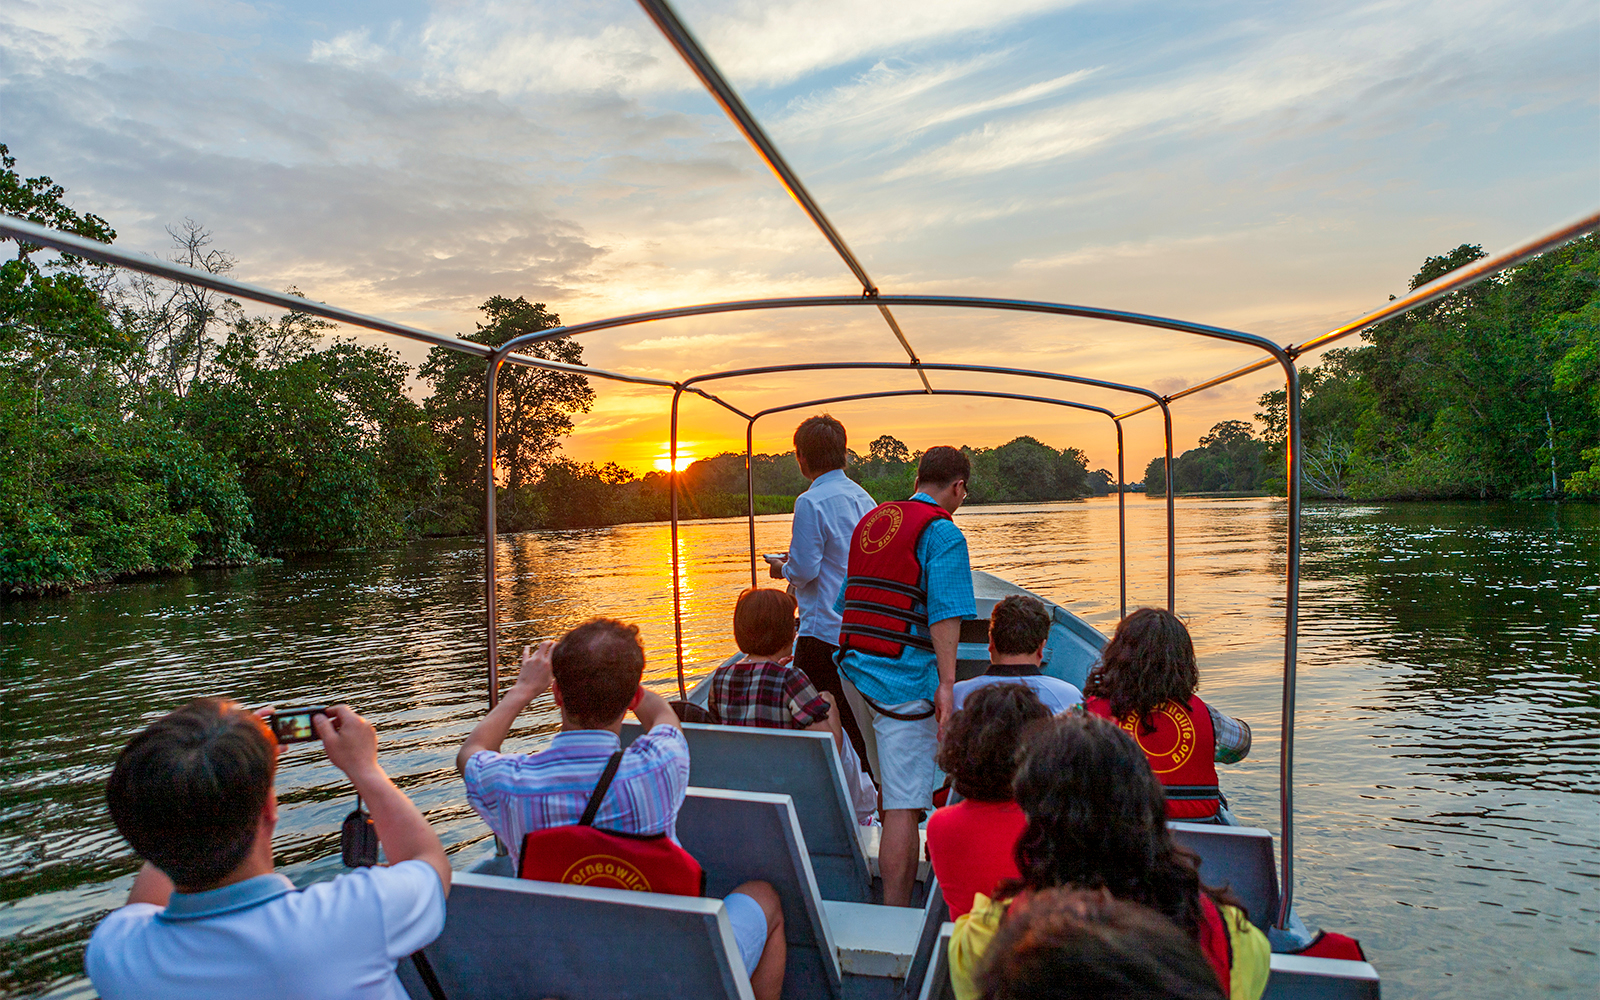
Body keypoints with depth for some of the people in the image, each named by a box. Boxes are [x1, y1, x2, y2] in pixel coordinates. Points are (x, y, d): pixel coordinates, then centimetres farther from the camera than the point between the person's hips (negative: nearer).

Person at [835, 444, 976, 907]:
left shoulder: (870, 520, 16)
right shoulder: (942, 532, -8)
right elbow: (944, 613, -19)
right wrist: (946, 684, -23)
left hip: (854, 668, 8)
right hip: (904, 678, -8)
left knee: (893, 788, 25)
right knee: (904, 804, -4)